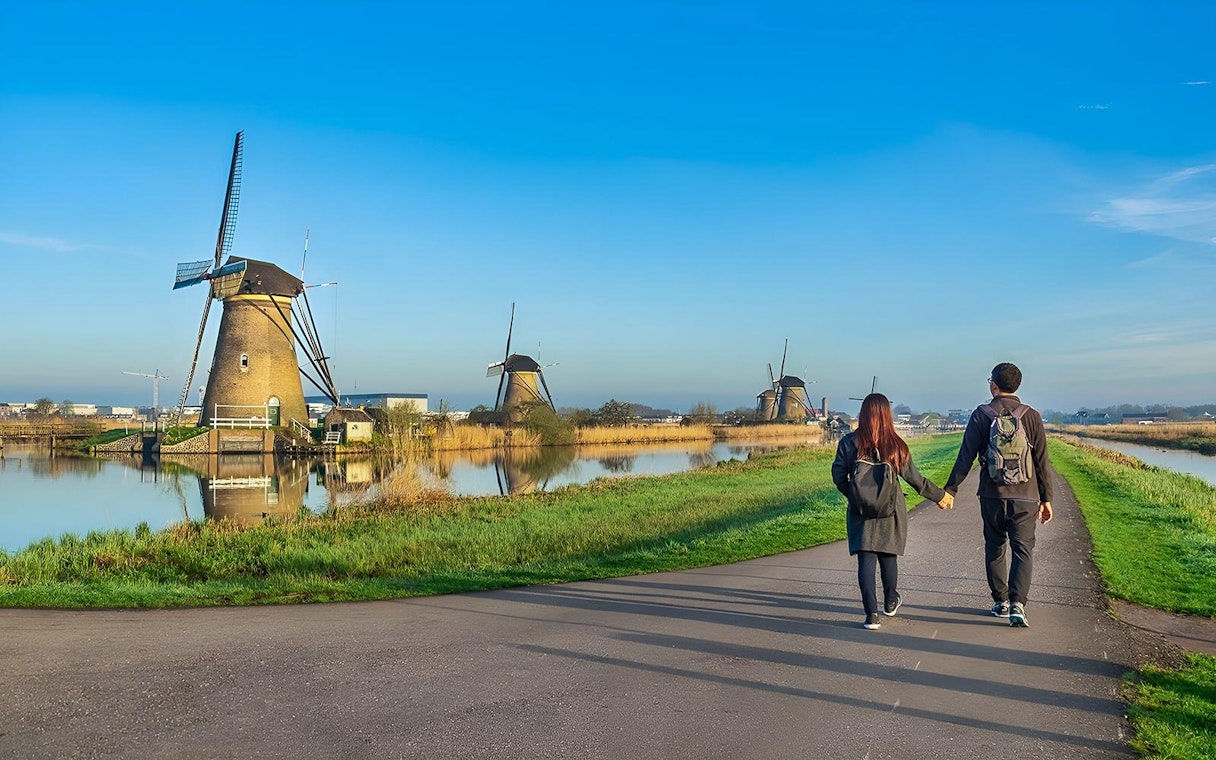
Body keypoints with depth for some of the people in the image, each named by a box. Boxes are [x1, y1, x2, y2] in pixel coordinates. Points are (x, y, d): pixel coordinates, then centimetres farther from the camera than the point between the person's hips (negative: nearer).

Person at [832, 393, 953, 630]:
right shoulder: (895, 445, -6)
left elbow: (838, 476, -5)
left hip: (861, 512, -1)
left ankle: (872, 613, -7)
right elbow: (914, 477, 0)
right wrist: (940, 496, 13)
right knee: (888, 556, 17)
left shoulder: (849, 443, -7)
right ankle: (890, 602, 35)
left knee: (866, 559, 0)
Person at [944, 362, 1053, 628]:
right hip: (1025, 496, 0)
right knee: (1023, 550, 2)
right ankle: (1017, 603, -13)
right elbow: (1042, 461, 3)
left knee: (995, 549, 14)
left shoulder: (982, 414, -2)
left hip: (992, 495, 0)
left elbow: (966, 456, -4)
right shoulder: (1031, 416, 1)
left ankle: (1000, 602, 20)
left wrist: (950, 489, 3)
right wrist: (1046, 498, 9)